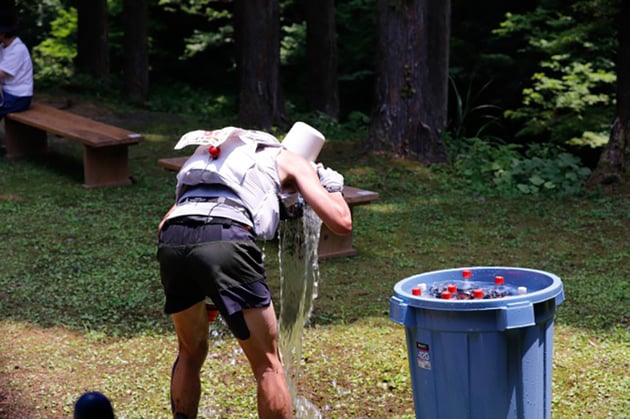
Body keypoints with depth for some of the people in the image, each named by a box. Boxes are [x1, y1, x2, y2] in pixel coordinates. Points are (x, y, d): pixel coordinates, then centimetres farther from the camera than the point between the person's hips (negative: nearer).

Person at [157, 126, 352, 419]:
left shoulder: (213, 154, 40)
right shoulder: (289, 161, 26)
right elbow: (341, 223, 14)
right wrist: (333, 186, 37)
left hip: (170, 241, 5)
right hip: (225, 242, -5)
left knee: (190, 353, 28)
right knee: (268, 365, 10)